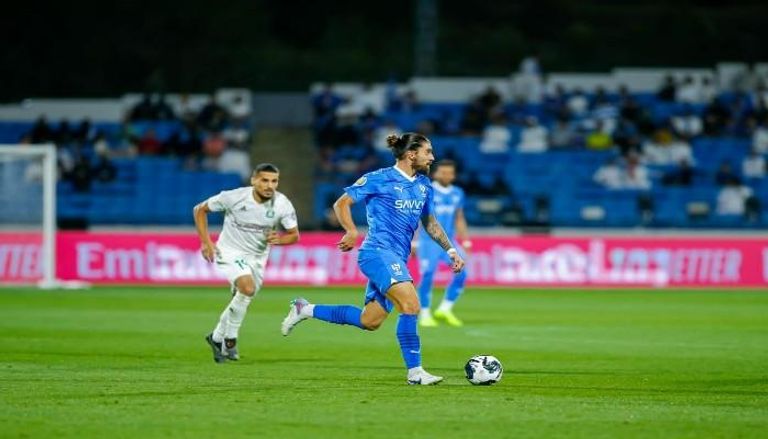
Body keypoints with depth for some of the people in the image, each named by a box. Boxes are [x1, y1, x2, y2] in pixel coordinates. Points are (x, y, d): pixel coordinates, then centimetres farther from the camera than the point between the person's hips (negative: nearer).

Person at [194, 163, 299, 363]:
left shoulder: (282, 204, -16)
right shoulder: (234, 197, -21)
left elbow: (294, 235, -5)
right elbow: (200, 210, -7)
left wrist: (279, 239, -28)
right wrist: (205, 242, -13)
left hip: (257, 257, 5)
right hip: (230, 252, -5)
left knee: (240, 301, 13)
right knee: (248, 288, -28)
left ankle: (217, 338, 39)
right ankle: (230, 338, -10)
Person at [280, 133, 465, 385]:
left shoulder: (424, 186, 15)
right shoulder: (379, 179, -6)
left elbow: (429, 222, 26)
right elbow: (342, 203, -2)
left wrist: (450, 250, 15)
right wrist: (352, 232, -18)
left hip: (396, 259, 9)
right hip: (378, 252, -9)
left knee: (369, 321, 9)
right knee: (410, 303, -23)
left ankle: (305, 310, 24)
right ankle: (415, 372, -21)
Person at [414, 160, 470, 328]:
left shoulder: (457, 194, 10)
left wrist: (465, 242, 15)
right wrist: (413, 243, -11)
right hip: (428, 242, -5)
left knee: (462, 273, -9)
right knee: (427, 276, -12)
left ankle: (444, 310, 4)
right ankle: (424, 315, 2)